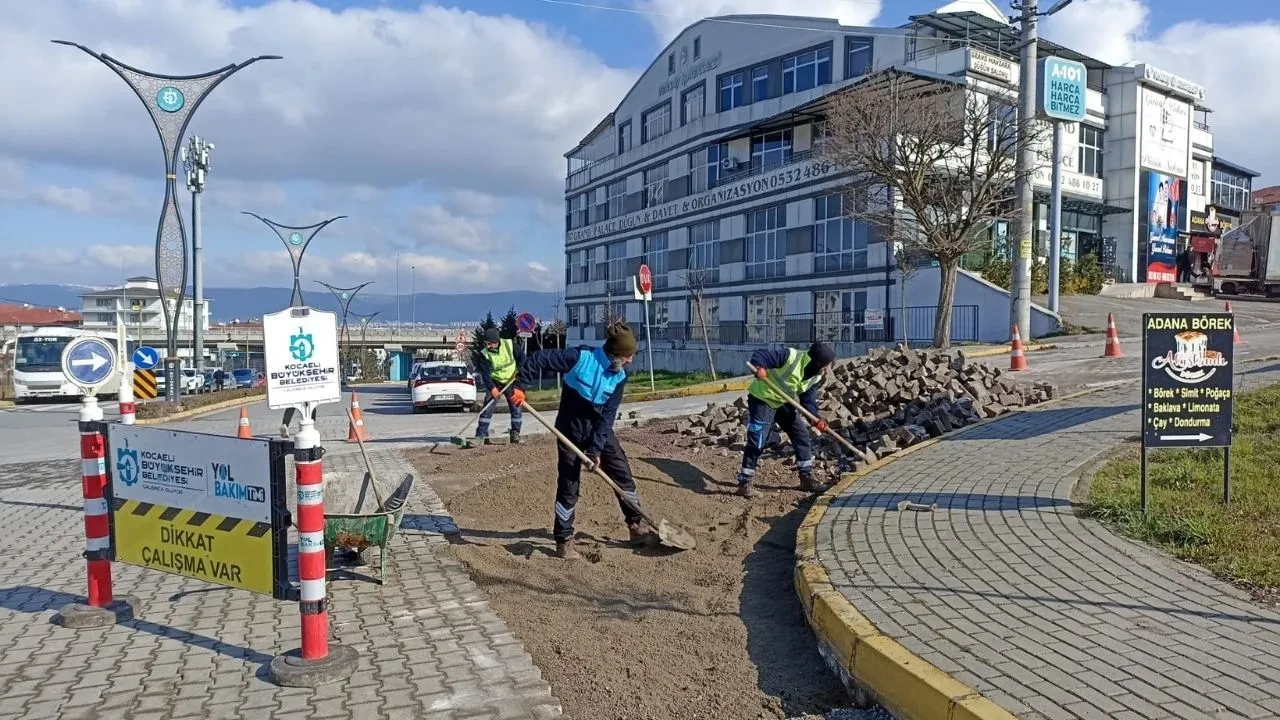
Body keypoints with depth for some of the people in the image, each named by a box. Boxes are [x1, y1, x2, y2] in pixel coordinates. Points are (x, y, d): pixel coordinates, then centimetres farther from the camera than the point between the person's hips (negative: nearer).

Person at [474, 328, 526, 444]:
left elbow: (521, 356, -1)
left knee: (516, 408, 1)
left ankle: (515, 434, 12)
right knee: (487, 408, -8)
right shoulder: (484, 354, -17)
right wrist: (492, 388, -31)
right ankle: (481, 435, -6)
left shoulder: (510, 344, -15)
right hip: (494, 383, -1)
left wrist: (519, 370, -14)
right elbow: (485, 373, -20)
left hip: (512, 382, 1)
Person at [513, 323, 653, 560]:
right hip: (571, 431, -4)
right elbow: (538, 359, -21)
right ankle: (564, 540, 14)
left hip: (600, 431, 5)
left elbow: (607, 416, -11)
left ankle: (638, 527, 22)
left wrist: (596, 449, -17)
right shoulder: (580, 357, -23)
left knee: (623, 475, 6)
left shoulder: (619, 378, -9)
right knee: (568, 486, 0)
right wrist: (520, 386, -25)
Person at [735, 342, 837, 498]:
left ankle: (806, 478, 21)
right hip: (762, 399, -8)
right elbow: (759, 355, -29)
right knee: (756, 442, -12)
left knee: (802, 436, 9)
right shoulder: (790, 356, -28)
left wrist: (816, 418, -22)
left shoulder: (815, 377, -4)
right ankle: (744, 484, -4)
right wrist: (759, 367, -52)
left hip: (784, 402, 8)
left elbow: (809, 399, -3)